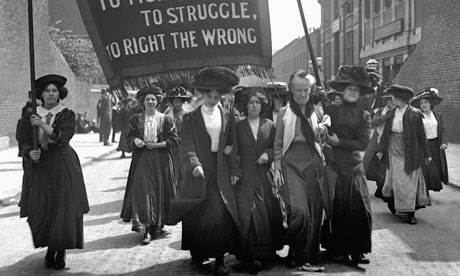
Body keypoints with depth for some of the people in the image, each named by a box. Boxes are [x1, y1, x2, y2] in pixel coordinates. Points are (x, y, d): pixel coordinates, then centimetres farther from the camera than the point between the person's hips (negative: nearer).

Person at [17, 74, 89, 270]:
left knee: (64, 210, -3)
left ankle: (61, 251, 15)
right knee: (41, 212, 0)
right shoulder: (31, 116, 7)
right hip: (39, 167, 2)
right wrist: (29, 153, -18)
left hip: (63, 168, -2)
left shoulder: (67, 115, 1)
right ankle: (50, 248, 23)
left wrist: (43, 125, -23)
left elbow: (63, 137, -15)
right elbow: (23, 141, 2)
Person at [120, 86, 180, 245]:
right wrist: (135, 141, -12)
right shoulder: (136, 119, 7)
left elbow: (175, 140, -1)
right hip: (141, 160, 1)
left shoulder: (166, 120, 1)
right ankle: (146, 230, -10)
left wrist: (157, 145, -12)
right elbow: (129, 138, 11)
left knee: (159, 192, 3)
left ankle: (158, 224, 20)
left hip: (161, 161, 0)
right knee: (141, 191, -10)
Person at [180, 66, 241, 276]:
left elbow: (233, 146, 9)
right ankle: (197, 253, 20)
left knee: (222, 215, -6)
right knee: (196, 215, 3)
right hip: (199, 171, -1)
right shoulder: (191, 117, 3)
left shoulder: (227, 116, 9)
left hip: (221, 173, 1)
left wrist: (235, 171, 4)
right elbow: (187, 144, -7)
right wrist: (194, 164, -23)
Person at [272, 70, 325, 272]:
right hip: (291, 162, -2)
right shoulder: (284, 112, 7)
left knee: (314, 212, -1)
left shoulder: (316, 112, 13)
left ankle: (308, 257, 11)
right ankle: (296, 253, 6)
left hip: (312, 163, 3)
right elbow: (278, 143, 7)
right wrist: (277, 168, 1)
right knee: (299, 210, -17)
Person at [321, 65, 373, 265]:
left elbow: (363, 143, -3)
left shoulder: (364, 116, 8)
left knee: (359, 209, -1)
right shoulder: (331, 110, 2)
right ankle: (337, 250, 15)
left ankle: (357, 250, 10)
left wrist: (338, 142, -8)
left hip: (354, 167, 2)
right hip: (334, 165, -2)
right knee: (336, 209, 2)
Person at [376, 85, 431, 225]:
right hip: (393, 151, 4)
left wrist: (426, 154, -1)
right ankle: (395, 206, 22)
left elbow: (421, 135, -4)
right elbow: (386, 132, 9)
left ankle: (410, 213, 8)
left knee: (408, 181, 0)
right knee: (395, 180, 8)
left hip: (409, 152, -4)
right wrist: (381, 149, 4)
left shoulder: (414, 114, -8)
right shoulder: (391, 113, 5)